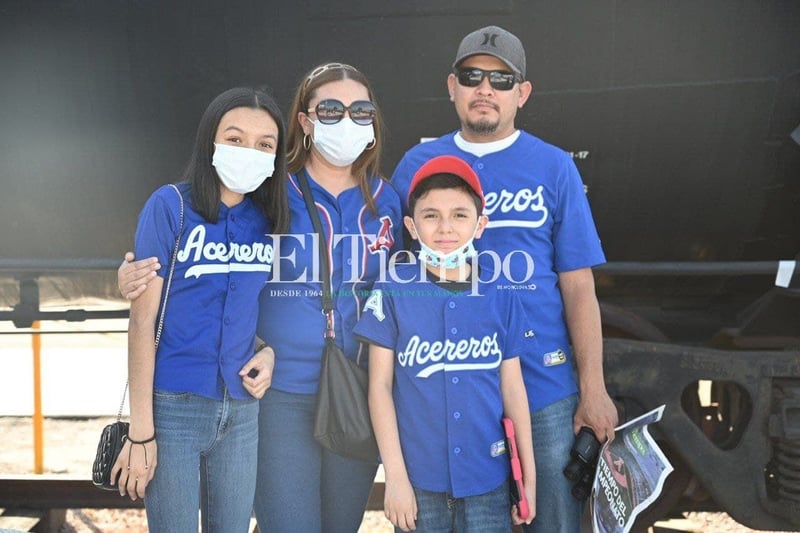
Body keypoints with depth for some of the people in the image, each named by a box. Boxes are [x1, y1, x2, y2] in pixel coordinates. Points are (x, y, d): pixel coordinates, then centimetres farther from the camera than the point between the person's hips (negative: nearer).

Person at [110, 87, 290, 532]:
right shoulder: (170, 206, -8)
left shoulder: (270, 218, 6)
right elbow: (143, 319, -10)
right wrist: (140, 431, -12)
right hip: (175, 407, -4)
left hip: (242, 409, 5)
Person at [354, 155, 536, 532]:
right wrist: (395, 475, -7)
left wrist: (529, 476, 7)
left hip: (488, 481, 1)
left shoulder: (500, 298, 0)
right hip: (419, 478, -1)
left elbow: (512, 389, 5)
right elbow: (380, 385, -4)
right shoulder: (394, 293, -5)